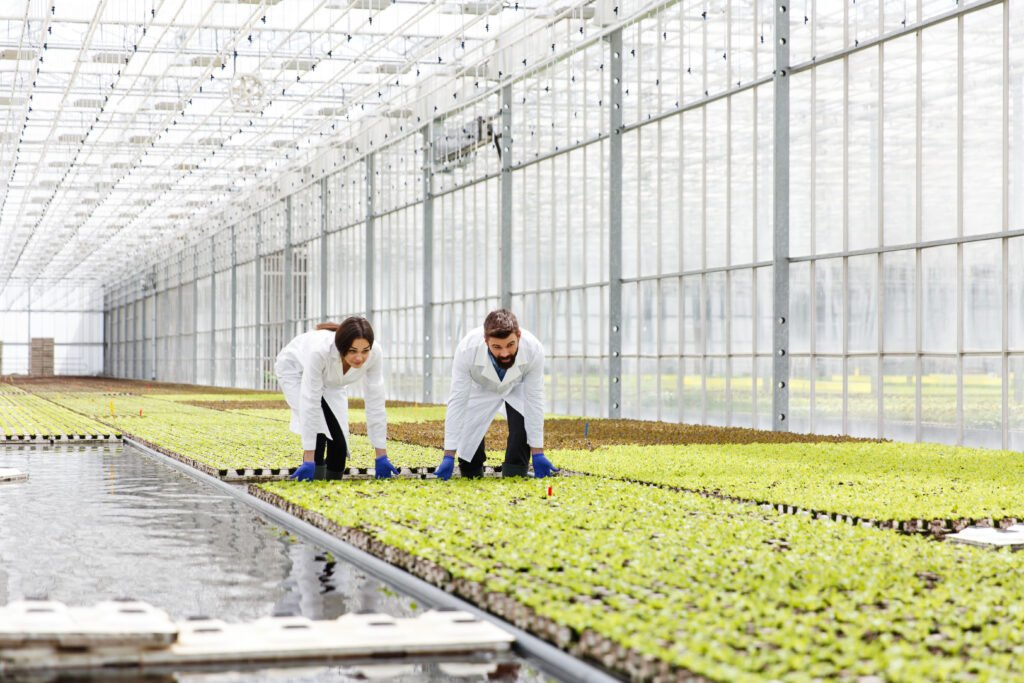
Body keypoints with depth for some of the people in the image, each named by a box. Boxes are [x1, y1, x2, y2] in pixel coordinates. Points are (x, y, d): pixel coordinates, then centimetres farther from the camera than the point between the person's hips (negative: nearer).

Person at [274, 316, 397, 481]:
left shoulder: (374, 354, -34)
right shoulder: (320, 351, -45)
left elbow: (375, 403, -25)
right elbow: (310, 403, -42)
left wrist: (381, 456, -23)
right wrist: (308, 460, -41)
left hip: (329, 380, 4)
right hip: (296, 369, -4)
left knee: (339, 445, -4)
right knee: (319, 429, -25)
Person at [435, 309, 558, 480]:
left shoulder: (533, 350, -38)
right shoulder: (467, 349, -40)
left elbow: (534, 401, -28)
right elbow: (457, 401, -33)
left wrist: (537, 452, -26)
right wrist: (449, 456, -33)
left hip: (517, 388, 1)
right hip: (481, 389, -1)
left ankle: (516, 473, -7)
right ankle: (472, 468, 31)